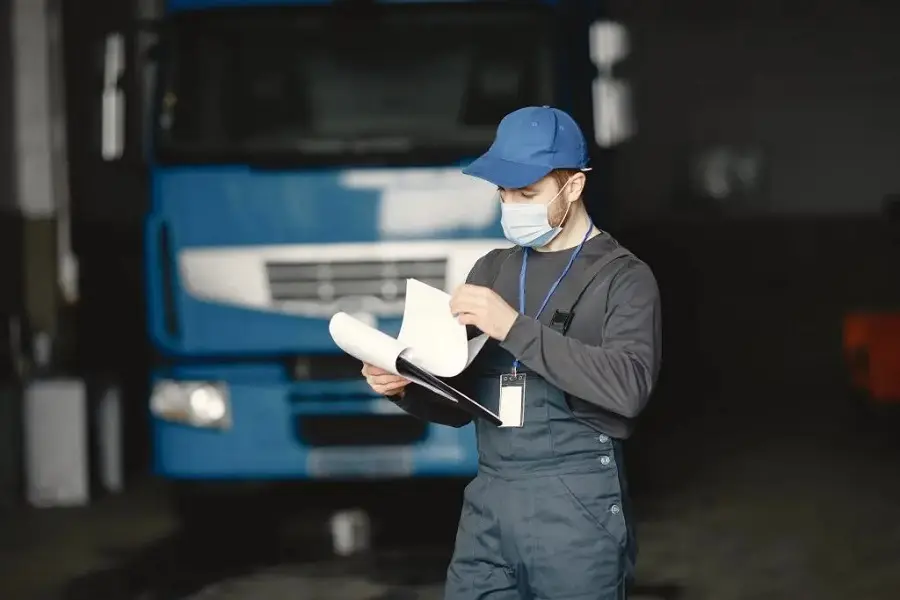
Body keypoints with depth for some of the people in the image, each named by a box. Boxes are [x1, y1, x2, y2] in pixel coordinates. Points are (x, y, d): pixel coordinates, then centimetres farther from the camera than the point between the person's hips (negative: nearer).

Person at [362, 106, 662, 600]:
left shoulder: (622, 278, -3)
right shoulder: (491, 271, 15)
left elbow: (628, 386, -20)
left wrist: (514, 328, -21)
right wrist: (405, 386, -4)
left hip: (577, 505, -5)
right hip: (488, 502, 5)